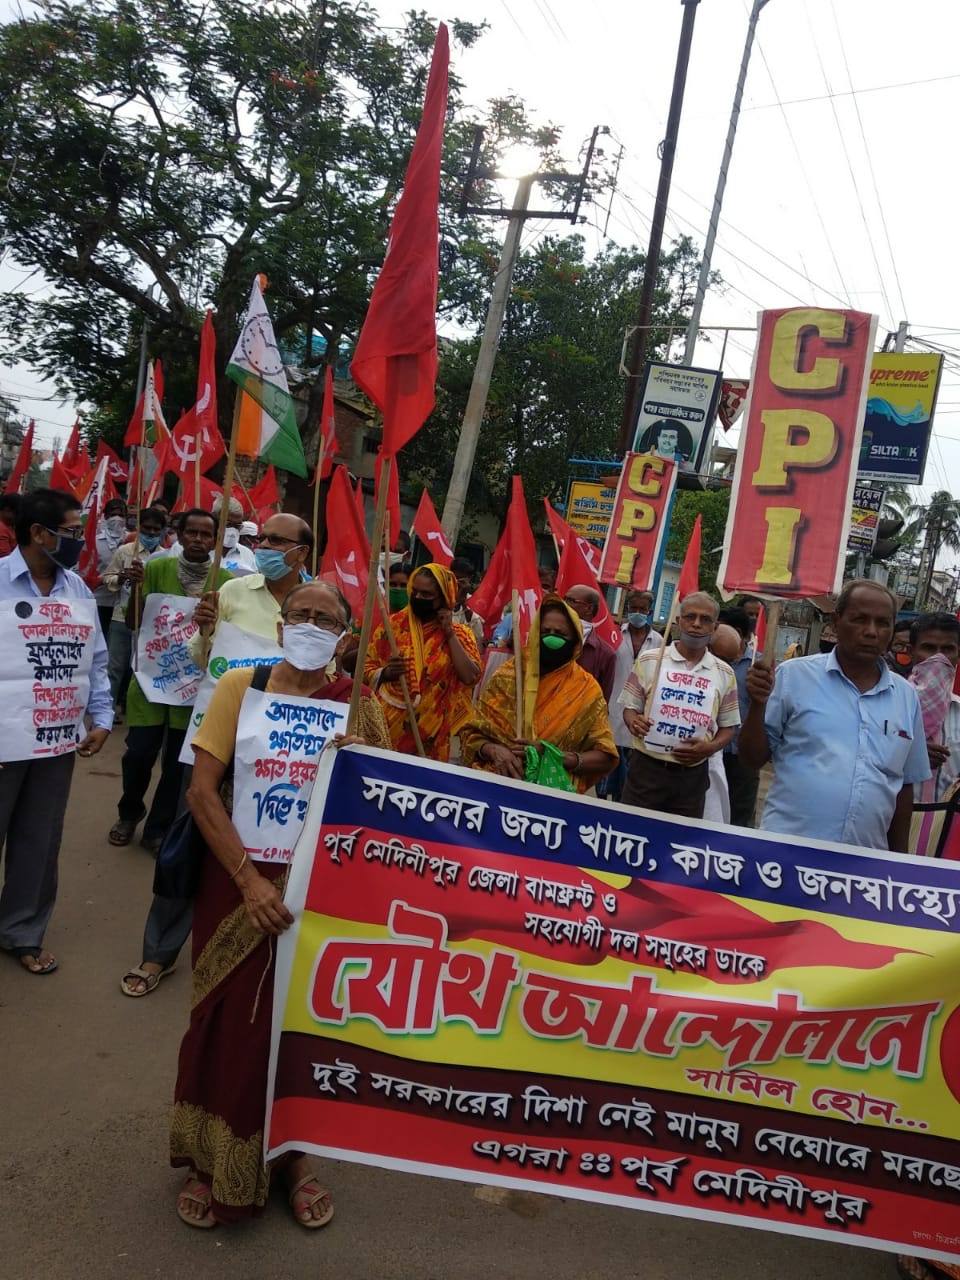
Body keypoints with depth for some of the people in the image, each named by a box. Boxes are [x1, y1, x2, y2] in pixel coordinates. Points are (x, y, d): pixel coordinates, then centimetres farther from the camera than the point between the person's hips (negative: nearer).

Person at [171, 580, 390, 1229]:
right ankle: (214, 1161, 33)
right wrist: (249, 878, -16)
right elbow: (202, 789, -10)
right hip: (239, 881, 0)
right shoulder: (240, 687, -6)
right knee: (230, 1019, 10)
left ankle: (295, 1153, 36)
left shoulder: (359, 705, -4)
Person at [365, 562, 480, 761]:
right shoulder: (393, 624, 3)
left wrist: (449, 634, -10)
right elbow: (366, 669, 5)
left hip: (431, 730, 0)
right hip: (387, 723, 1)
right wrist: (385, 673, -15)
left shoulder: (459, 634, 2)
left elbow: (470, 678, -12)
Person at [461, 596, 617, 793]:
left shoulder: (586, 689, 1)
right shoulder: (510, 674, 3)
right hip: (497, 780, 1)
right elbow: (472, 732, 7)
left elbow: (606, 758, 1)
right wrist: (494, 750, -13)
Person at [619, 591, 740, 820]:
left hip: (692, 775, 2)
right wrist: (634, 722, -18)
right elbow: (630, 707, 5)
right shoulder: (649, 660, 1)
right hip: (647, 768, -2)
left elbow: (728, 726, 10)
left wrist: (710, 747, -10)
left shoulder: (724, 674, 6)